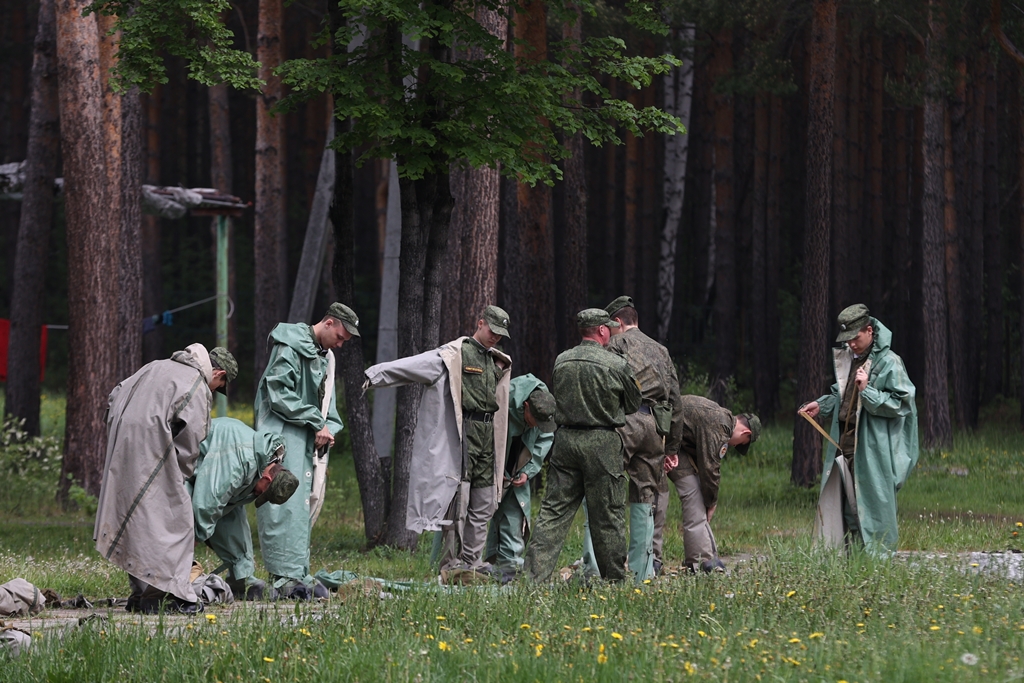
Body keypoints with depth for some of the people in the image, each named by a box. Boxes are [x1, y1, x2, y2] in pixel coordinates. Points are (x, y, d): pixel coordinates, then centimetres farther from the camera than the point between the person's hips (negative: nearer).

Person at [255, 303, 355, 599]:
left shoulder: (325, 357, 20)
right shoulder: (290, 348, -9)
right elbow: (280, 396, -16)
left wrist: (328, 429, 2)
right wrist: (316, 424, -14)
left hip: (309, 441, 9)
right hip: (283, 435, -9)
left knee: (305, 507, 6)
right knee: (286, 505, -15)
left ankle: (299, 574, 8)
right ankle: (287, 576, -21)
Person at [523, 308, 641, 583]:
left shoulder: (561, 361, 4)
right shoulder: (616, 364, -8)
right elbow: (633, 405, 4)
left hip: (565, 437, 4)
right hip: (602, 442, -4)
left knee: (554, 510, 4)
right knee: (607, 515, 6)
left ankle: (535, 573, -4)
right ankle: (614, 578, 14)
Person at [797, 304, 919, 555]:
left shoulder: (888, 362, -8)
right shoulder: (848, 358, 16)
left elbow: (899, 403, -12)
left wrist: (867, 391, -21)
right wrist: (821, 406, 14)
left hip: (873, 448, -7)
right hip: (844, 444, 7)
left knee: (872, 503, -6)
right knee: (842, 503, 6)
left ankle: (878, 553, -1)